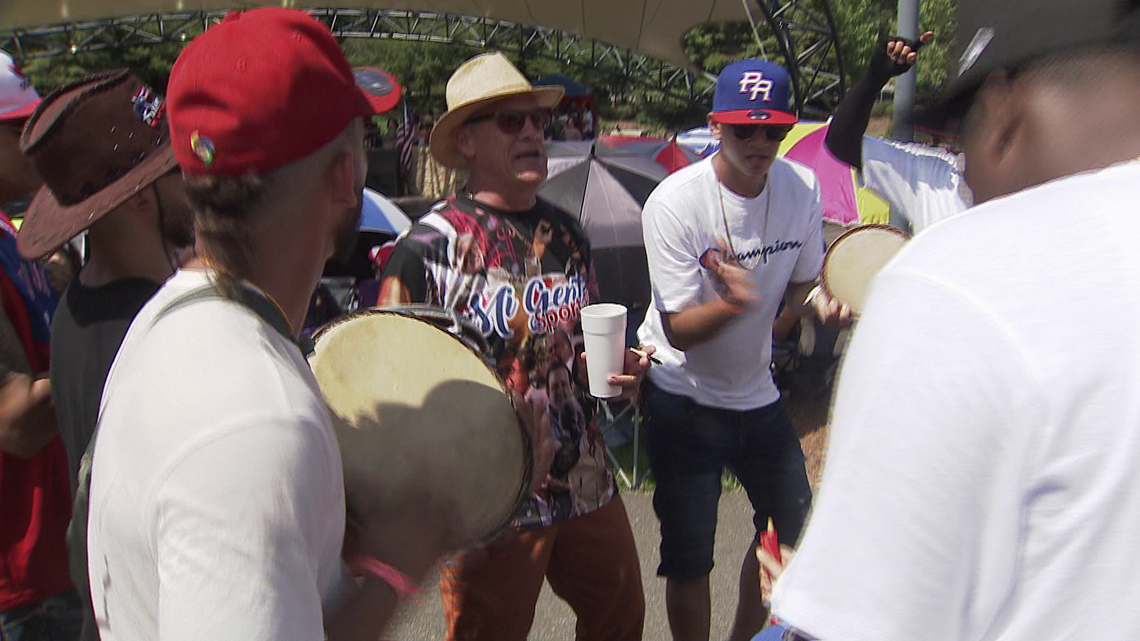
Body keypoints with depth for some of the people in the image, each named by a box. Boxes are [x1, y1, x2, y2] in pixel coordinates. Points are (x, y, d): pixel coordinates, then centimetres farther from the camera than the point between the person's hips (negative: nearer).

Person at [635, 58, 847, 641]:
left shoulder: (802, 188, -6)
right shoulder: (674, 202, -21)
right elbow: (678, 330, -21)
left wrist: (820, 300, -15)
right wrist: (732, 302, -41)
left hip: (757, 392, 6)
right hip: (684, 397, -5)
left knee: (794, 528, 17)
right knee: (688, 558, 0)